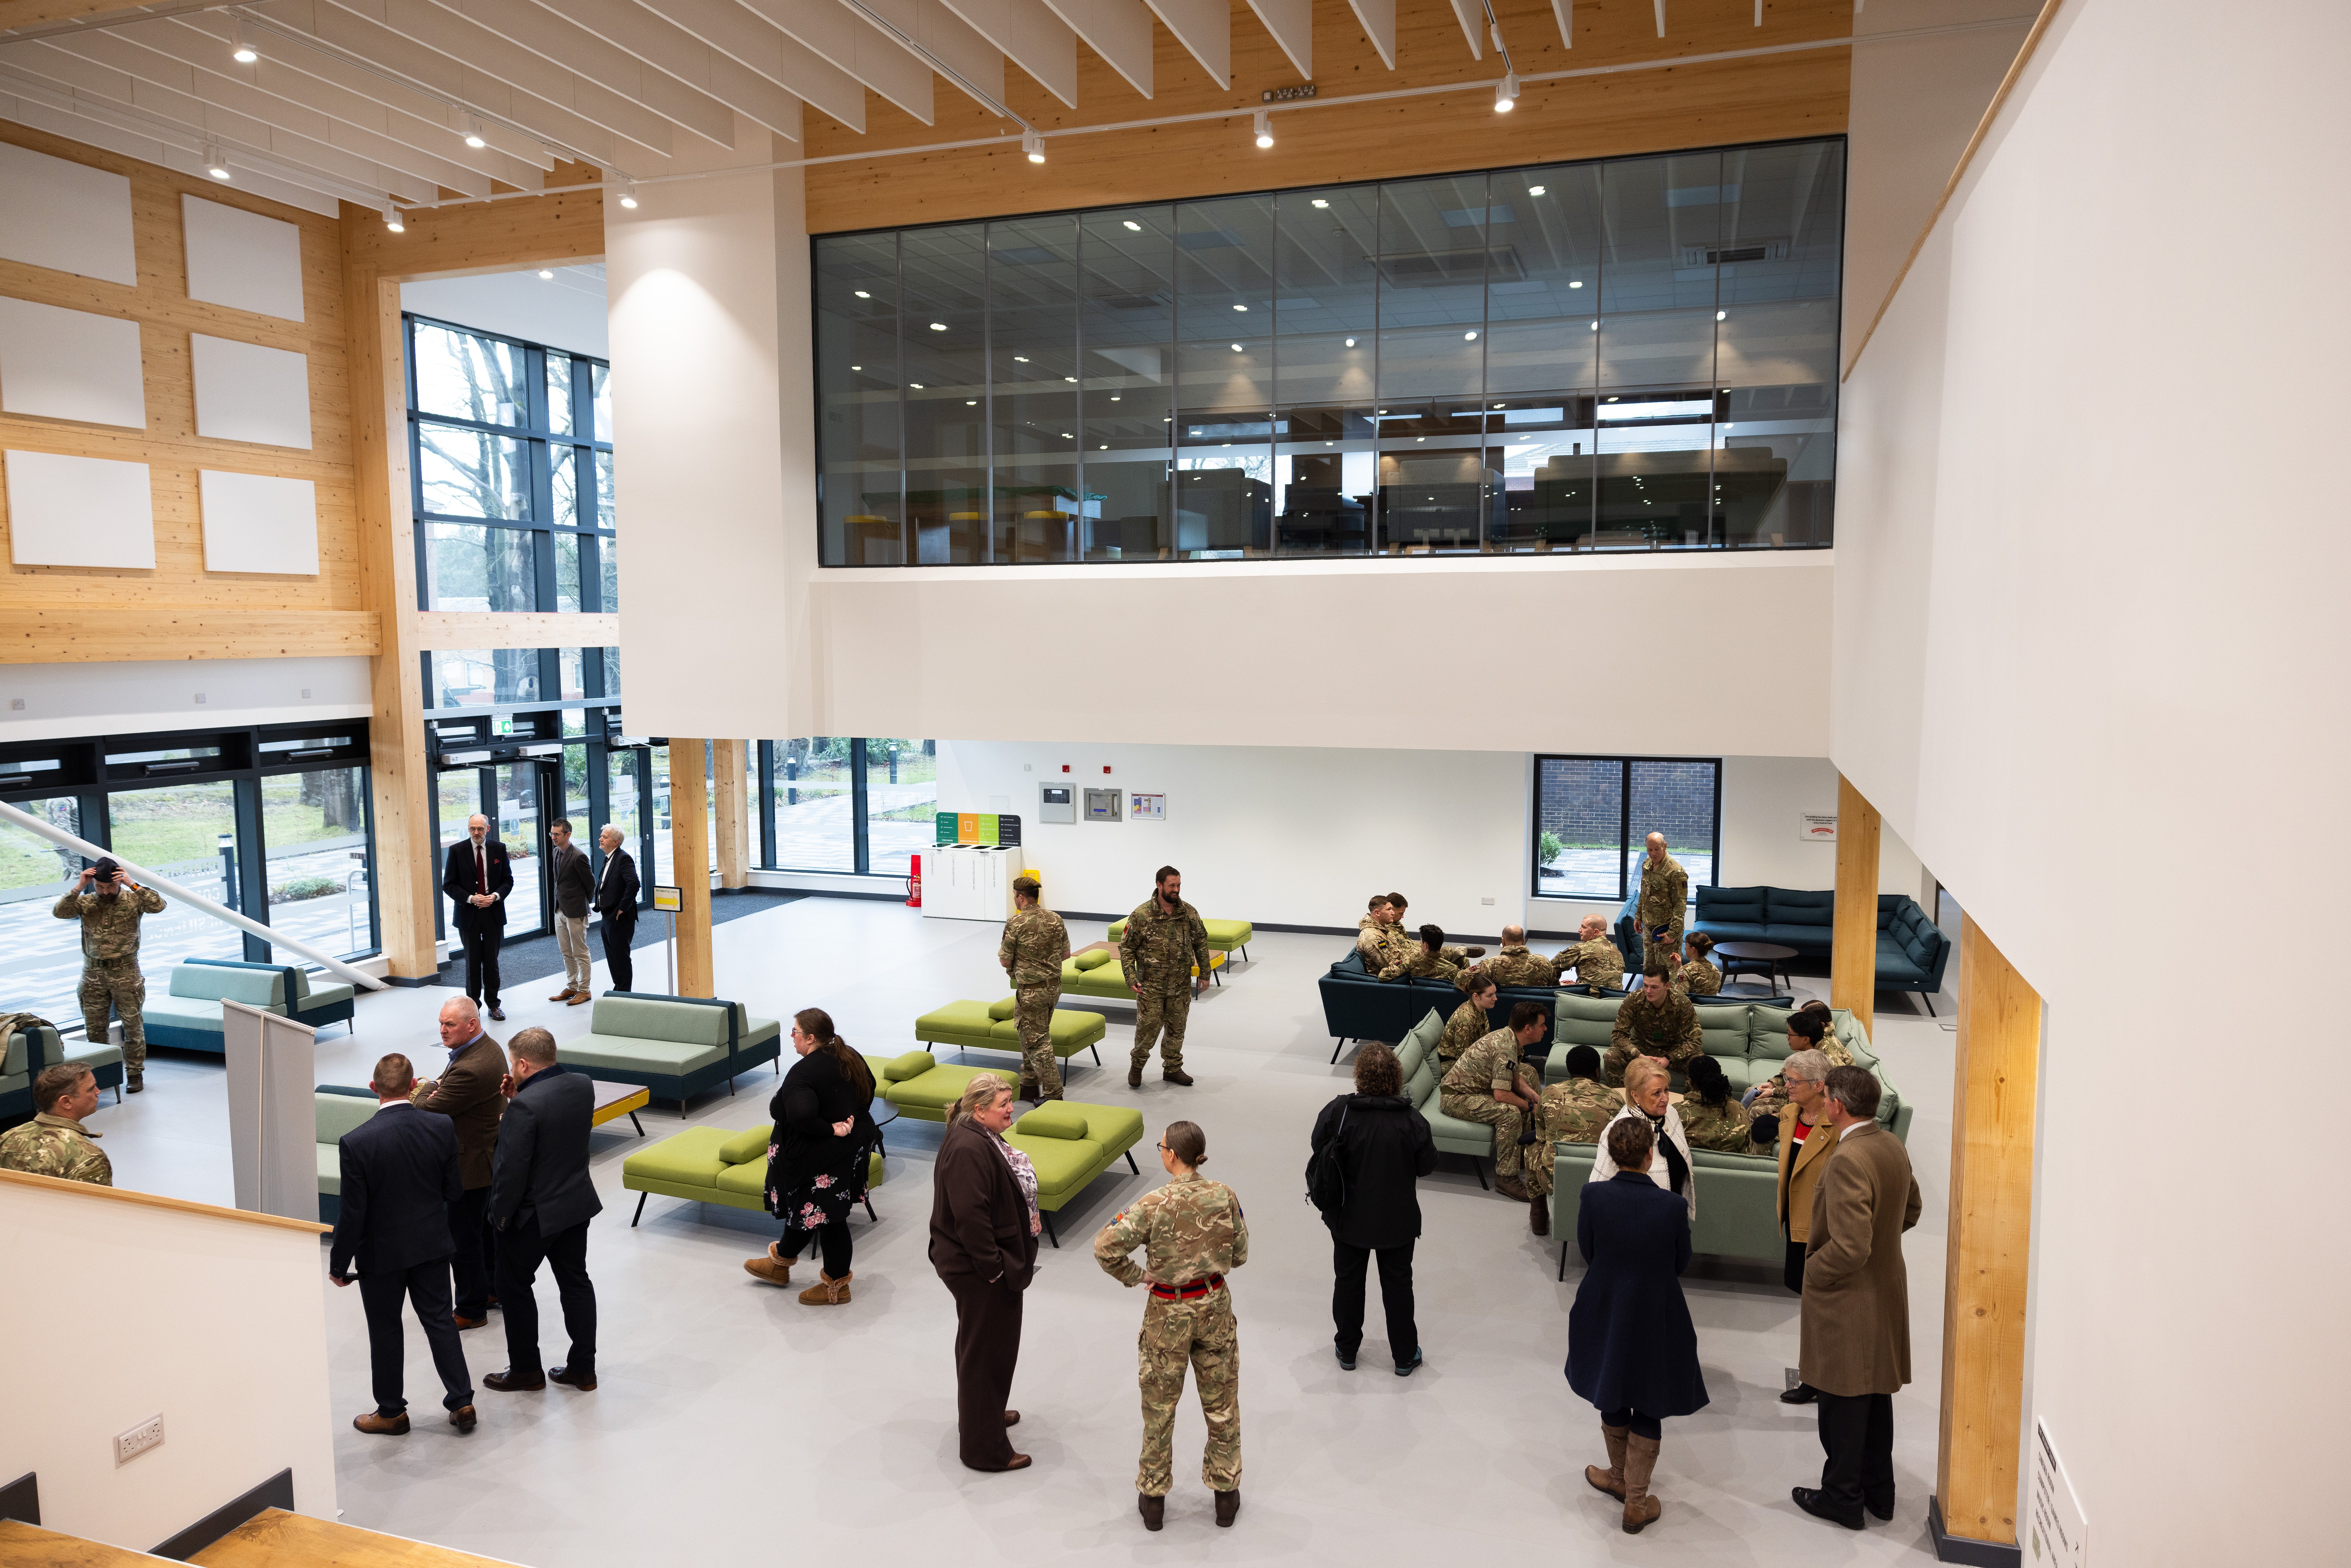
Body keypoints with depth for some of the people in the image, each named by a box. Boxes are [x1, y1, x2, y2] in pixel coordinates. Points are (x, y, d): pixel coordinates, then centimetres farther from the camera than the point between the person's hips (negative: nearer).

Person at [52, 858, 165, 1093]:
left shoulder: (133, 900, -3)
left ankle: (135, 1073, 8)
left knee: (133, 1025, 0)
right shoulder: (85, 902, 4)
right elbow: (59, 912, -11)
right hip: (93, 973, 3)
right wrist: (79, 886, -15)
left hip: (126, 972, -2)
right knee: (94, 1027, 8)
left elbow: (159, 906, -19)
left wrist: (132, 884, -21)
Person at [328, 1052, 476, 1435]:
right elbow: (455, 1190, -5)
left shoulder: (356, 1142, -22)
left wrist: (338, 1264, -3)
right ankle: (461, 1402, 20)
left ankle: (392, 1412, 29)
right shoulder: (443, 1128, -13)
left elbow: (353, 1214, -16)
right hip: (433, 1245, 3)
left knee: (385, 1331, 14)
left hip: (381, 1252, -3)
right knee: (440, 1321, 16)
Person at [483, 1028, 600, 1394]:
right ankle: (583, 1368, 24)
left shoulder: (526, 1106, -26)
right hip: (578, 1203, 7)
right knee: (576, 1282, 15)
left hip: (534, 1213, -7)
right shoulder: (583, 1085, -4)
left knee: (515, 1286, 14)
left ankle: (526, 1370, 25)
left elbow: (512, 1169, -22)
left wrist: (500, 1213, -8)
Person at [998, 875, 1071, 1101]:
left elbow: (1005, 961, -10)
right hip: (1054, 987, 7)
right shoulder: (1056, 919, 1)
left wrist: (1001, 950, 11)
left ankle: (1053, 1095, 2)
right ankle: (1030, 1085, 30)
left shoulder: (1016, 924, -17)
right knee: (1032, 1036, 21)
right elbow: (1066, 953, 8)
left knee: (1037, 1043, 1)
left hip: (1031, 992, -7)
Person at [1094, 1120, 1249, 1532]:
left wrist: (1135, 1277, -8)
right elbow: (1239, 1255, -2)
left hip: (1168, 1313, -2)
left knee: (1160, 1408, 16)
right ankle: (1226, 1492, 31)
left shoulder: (1154, 1205, -22)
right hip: (1215, 1306, 3)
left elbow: (1106, 1247, -24)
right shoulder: (1224, 1196, -12)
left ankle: (1153, 1498, 29)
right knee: (1221, 1404, 19)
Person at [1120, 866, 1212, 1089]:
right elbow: (1126, 947, -6)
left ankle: (1173, 1068, 29)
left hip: (1181, 986, 3)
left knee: (1176, 1029, 13)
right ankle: (1137, 1065, 24)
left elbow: (1201, 943, 8)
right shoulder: (1142, 914, -12)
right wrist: (1131, 979, -13)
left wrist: (1204, 974, 7)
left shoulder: (1190, 913, -2)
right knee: (1148, 1027, 0)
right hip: (1151, 986, -3)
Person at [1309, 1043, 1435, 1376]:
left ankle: (1347, 1350, 34)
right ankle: (1405, 1356, 30)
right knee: (1398, 1285, 17)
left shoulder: (1337, 1112, -20)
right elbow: (1427, 1164, -10)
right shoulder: (1412, 1121, -22)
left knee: (1348, 1280, 20)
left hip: (1348, 1217, 1)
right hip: (1397, 1221, -1)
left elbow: (1317, 1145, -5)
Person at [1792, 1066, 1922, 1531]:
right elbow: (1910, 1209, 16)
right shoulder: (1893, 1147, -1)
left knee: (1842, 1402, 8)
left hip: (1847, 1300, -9)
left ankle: (1842, 1497, 22)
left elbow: (1851, 1248, -30)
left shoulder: (1847, 1161, -30)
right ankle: (1878, 1490, 35)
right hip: (1887, 1289, 9)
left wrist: (1812, 1272, -14)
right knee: (1876, 1396, 21)